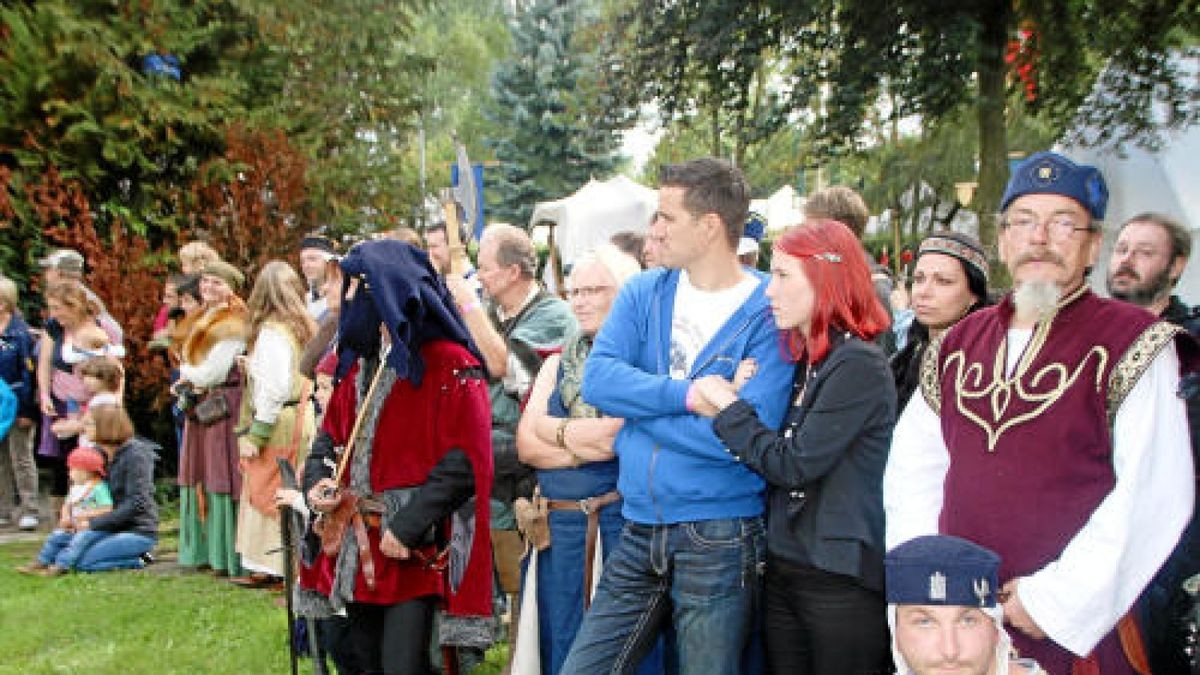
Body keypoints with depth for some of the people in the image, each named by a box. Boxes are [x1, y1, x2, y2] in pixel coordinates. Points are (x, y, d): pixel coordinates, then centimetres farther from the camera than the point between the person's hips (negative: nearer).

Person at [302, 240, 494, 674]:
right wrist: (316, 481, -1)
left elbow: (464, 461, -17)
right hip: (358, 549, 8)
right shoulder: (361, 369, 14)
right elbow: (330, 436, 20)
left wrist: (408, 527, -20)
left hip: (417, 553, -8)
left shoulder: (450, 367, -11)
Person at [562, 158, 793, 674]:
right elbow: (597, 378, -7)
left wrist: (637, 412, -12)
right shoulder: (643, 292, 6)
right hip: (639, 531, 5)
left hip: (720, 539, -5)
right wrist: (689, 395, -18)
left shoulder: (769, 313, -10)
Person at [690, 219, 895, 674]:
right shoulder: (803, 360, 13)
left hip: (839, 580, -8)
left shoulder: (859, 364, -14)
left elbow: (794, 465, -17)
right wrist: (730, 406, -4)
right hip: (783, 569, 8)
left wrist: (727, 406, -8)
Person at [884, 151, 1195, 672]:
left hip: (1078, 631, -4)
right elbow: (911, 469, 10)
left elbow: (1154, 496, -16)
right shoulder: (959, 344, 9)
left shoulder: (1133, 343, -7)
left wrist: (1056, 600, -18)